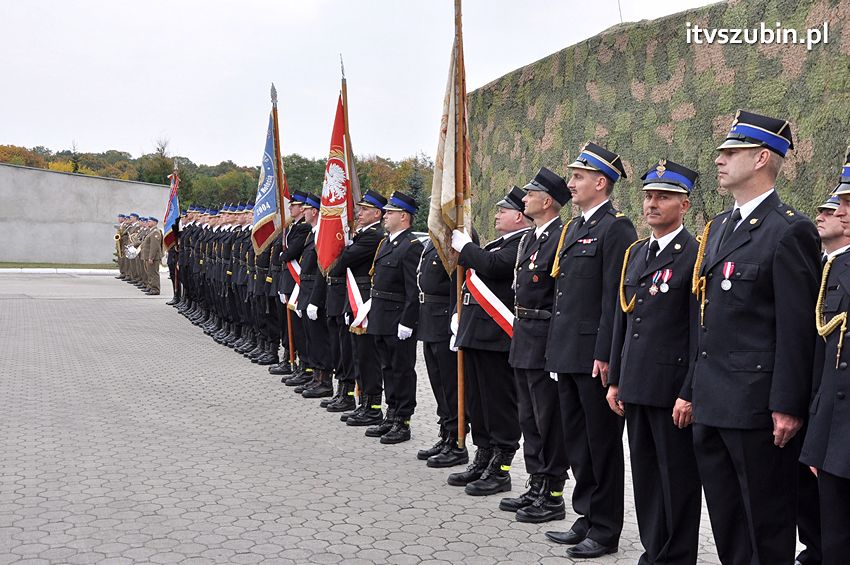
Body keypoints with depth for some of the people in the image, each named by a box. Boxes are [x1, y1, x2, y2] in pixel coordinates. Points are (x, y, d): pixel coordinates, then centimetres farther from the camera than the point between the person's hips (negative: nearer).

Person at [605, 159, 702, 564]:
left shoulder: (696, 256, -10)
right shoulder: (635, 253, 13)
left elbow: (702, 331, -14)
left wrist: (690, 393, -16)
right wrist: (615, 380, 14)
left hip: (673, 389, -7)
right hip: (636, 386, 8)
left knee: (677, 480, 4)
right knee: (644, 476, 15)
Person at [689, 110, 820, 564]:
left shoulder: (790, 231, -12)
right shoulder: (717, 228, 14)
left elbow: (797, 327, -15)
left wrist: (788, 406, -17)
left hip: (757, 405, -8)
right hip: (712, 404, 8)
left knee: (766, 527, 5)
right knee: (725, 525, 17)